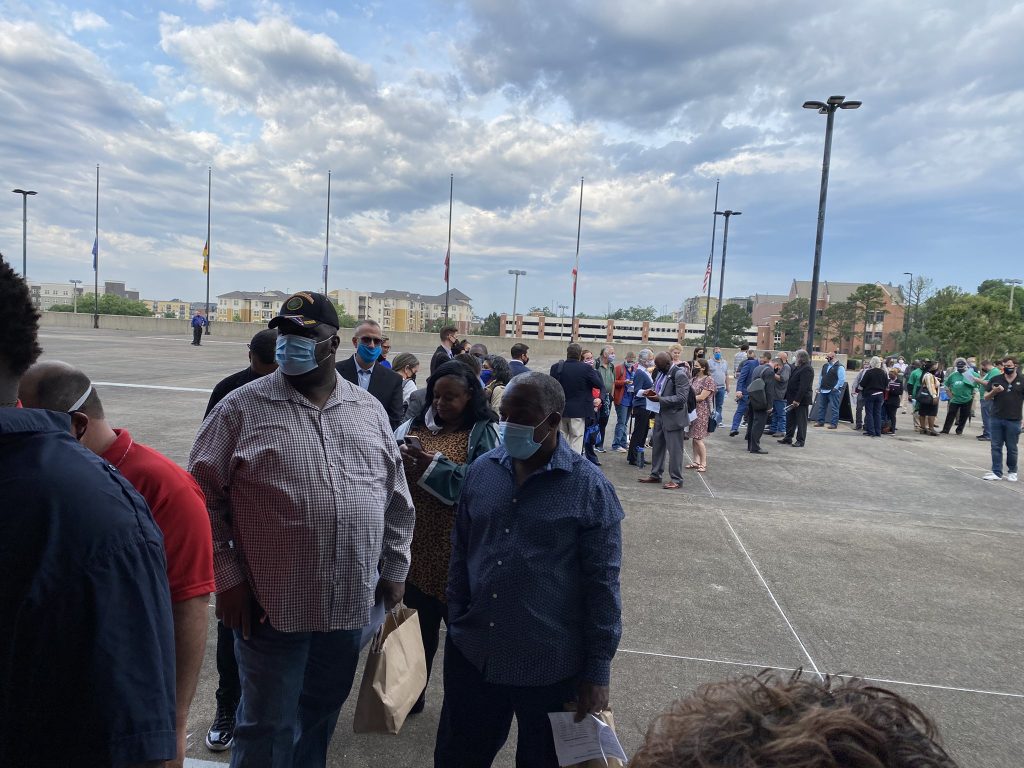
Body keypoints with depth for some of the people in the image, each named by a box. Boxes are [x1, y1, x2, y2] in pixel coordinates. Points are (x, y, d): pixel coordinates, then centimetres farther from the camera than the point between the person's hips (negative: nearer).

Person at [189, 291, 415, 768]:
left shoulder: (370, 410, 4)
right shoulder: (241, 409, -6)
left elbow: (397, 499, 9)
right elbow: (204, 497, -4)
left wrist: (394, 569, 8)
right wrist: (227, 578, -7)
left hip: (354, 604, 4)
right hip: (272, 607, -3)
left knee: (322, 716, 22)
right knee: (268, 728, 12)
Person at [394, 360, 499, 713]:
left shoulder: (482, 432, -8)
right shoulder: (415, 426, 7)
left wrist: (434, 465, -20)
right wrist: (398, 461, -17)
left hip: (456, 549, -4)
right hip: (416, 543, 4)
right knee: (419, 622, 17)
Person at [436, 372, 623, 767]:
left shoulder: (589, 487, -13)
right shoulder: (481, 470, 0)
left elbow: (602, 585, -10)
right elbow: (460, 554, 9)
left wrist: (597, 672, -8)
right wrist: (456, 623, 10)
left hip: (551, 667, -3)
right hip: (472, 656, 4)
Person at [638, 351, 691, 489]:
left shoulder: (679, 374, -18)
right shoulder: (662, 372, 7)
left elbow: (681, 398, -23)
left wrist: (660, 399, -25)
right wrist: (652, 391, -2)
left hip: (673, 417, -9)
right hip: (660, 415, 9)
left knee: (674, 449, 0)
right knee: (657, 446, 17)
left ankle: (676, 480, 10)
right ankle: (655, 475, 30)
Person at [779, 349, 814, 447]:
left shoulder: (807, 369, -16)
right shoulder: (798, 367, 16)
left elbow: (803, 386, -22)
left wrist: (797, 400, -25)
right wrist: (788, 396, 14)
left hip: (801, 400, -10)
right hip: (793, 399, 10)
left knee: (801, 420, -1)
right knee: (790, 419, 15)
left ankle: (800, 441, 5)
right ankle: (788, 438, 24)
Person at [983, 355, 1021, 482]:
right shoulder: (996, 380, 5)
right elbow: (986, 397, 7)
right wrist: (994, 391, -14)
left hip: (1014, 420, -2)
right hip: (996, 419, 2)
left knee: (1012, 448, 7)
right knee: (996, 447, 5)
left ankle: (1012, 472, 22)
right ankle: (996, 472, 11)